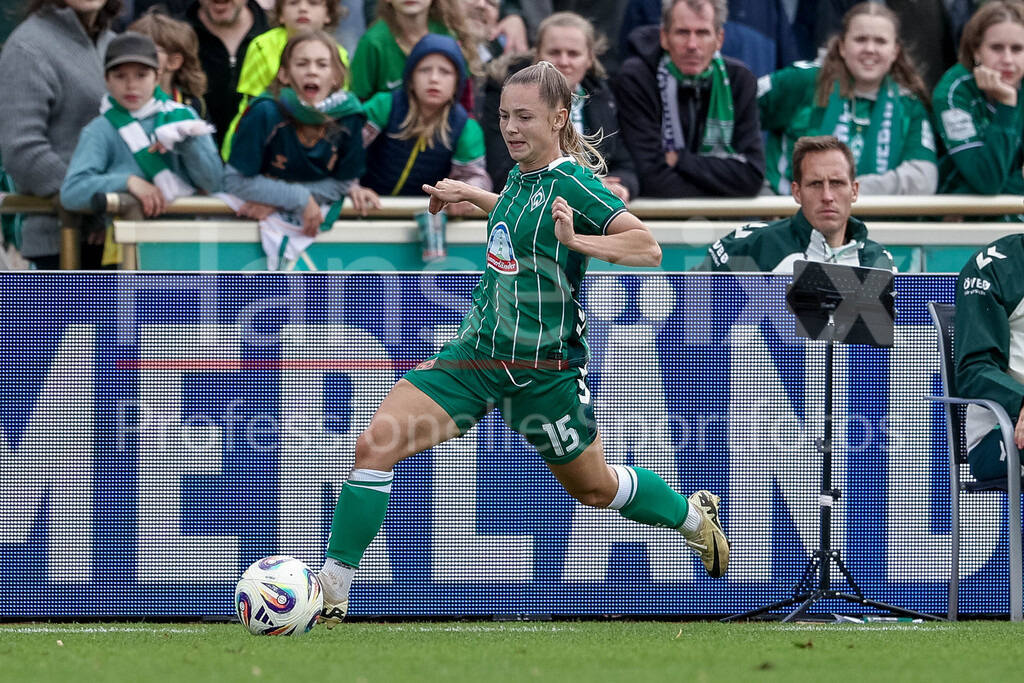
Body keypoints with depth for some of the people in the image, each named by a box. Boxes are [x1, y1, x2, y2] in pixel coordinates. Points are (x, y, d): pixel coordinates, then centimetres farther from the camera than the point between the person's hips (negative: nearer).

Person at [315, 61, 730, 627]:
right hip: (478, 348, 6)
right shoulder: (521, 176, 5)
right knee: (373, 446, -11)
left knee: (593, 488, 15)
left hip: (542, 368, -6)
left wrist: (575, 240, -37)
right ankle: (331, 592, -7)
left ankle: (694, 517, 46)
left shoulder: (573, 184, -17)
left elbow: (648, 247, -26)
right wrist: (472, 195, 29)